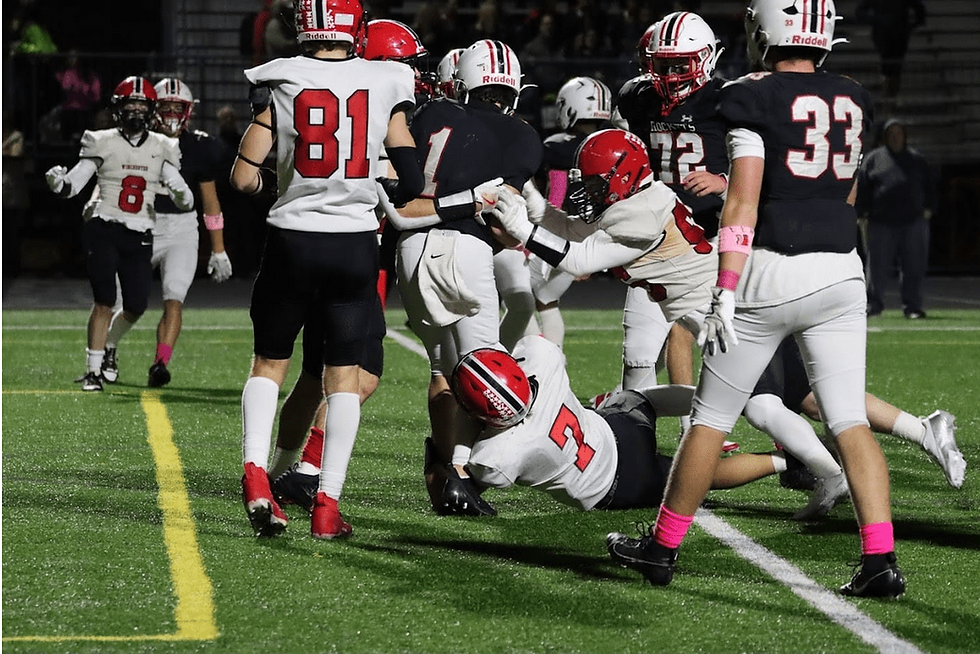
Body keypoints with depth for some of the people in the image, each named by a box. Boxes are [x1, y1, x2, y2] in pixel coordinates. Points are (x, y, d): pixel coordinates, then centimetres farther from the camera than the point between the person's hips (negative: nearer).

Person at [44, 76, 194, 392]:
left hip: (139, 237, 3)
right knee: (104, 301, -10)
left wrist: (182, 195, -21)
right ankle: (94, 370, -2)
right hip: (104, 231, -3)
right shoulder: (103, 142, 0)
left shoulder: (162, 148, 7)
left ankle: (108, 342, 32)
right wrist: (57, 182, -24)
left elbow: (185, 199, 3)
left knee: (136, 306, 0)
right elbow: (73, 185, -1)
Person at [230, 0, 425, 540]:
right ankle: (327, 505, 4)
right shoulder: (385, 85, 0)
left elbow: (244, 180, -2)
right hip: (355, 245, 0)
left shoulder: (280, 82, -3)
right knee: (344, 373, 9)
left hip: (293, 241, 0)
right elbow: (412, 183, 3)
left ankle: (255, 469, -6)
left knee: (270, 362, 16)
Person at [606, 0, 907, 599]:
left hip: (772, 274, -5)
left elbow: (743, 203, -13)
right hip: (842, 273, 5)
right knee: (850, 421, 3)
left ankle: (664, 548, 18)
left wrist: (726, 293, -14)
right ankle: (882, 560, -9)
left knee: (712, 415, 7)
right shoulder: (854, 102, 10)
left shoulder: (754, 99, -7)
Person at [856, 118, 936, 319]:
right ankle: (873, 304, 7)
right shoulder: (873, 159, 8)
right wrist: (864, 213, -1)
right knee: (878, 266, -2)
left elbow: (930, 187, 18)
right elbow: (862, 188, 7)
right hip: (881, 223, -2)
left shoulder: (917, 159, 15)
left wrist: (928, 210, 6)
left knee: (914, 267, 1)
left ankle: (912, 306, 8)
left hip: (914, 222, 2)